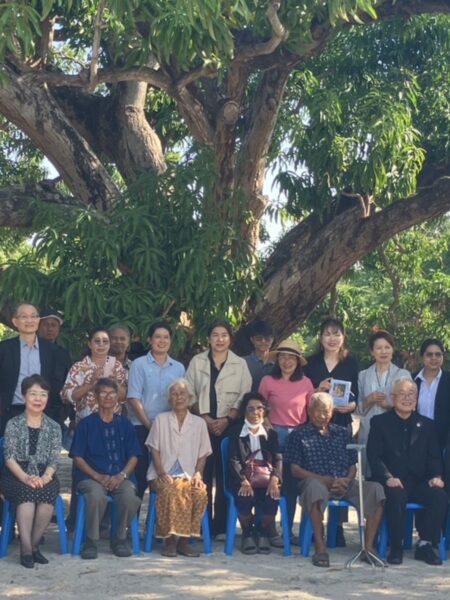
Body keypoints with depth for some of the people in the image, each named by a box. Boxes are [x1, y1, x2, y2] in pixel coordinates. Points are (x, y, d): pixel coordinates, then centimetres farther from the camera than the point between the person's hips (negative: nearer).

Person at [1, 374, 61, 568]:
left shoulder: (54, 427, 9)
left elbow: (54, 459, 1)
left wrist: (45, 477, -20)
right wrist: (26, 478, -23)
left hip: (44, 476, 2)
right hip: (16, 476, -2)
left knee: (48, 491, -32)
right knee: (27, 491, -34)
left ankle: (33, 544, -19)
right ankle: (26, 548, -32)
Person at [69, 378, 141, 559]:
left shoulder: (125, 425, 14)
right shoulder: (86, 424, 8)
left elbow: (133, 456, 10)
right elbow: (78, 457, 3)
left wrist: (121, 476, -9)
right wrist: (98, 476, -11)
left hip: (120, 477, 2)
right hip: (91, 477, -2)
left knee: (130, 496, -32)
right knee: (97, 496, -36)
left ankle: (120, 539, -6)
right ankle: (91, 541, -14)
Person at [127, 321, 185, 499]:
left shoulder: (178, 368, 9)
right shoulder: (139, 364, 0)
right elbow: (134, 398, -5)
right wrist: (149, 425, -9)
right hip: (142, 427, -3)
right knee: (140, 475, -3)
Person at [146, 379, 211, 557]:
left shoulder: (199, 423, 15)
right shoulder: (161, 420, 12)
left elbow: (203, 454, 13)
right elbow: (154, 449, 5)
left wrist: (198, 474, -5)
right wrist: (161, 473, -10)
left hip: (189, 475, 1)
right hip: (164, 475, -1)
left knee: (201, 493, -32)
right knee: (171, 491, -36)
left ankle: (184, 539, -21)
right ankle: (170, 539, -23)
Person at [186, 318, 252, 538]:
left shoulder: (240, 364, 9)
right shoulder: (197, 362, 11)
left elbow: (244, 397, 3)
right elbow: (190, 394, 6)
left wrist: (227, 419, -10)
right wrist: (204, 417, -7)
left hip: (229, 426, 0)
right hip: (202, 425, 0)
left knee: (224, 476, -3)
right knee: (203, 475, -3)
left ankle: (221, 526, 2)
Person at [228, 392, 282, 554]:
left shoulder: (271, 433, 17)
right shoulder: (236, 432, 10)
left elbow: (278, 459, 5)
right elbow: (233, 460, -3)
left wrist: (274, 479, -17)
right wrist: (244, 481, -20)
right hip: (243, 478, -1)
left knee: (272, 497, -30)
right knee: (245, 498, -33)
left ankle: (264, 535, -3)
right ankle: (248, 535, -5)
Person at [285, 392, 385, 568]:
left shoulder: (343, 433, 23)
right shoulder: (299, 435, 11)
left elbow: (353, 464, 19)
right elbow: (295, 469, 1)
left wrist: (348, 479, -6)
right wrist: (325, 480, -11)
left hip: (344, 484, 4)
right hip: (317, 481, -4)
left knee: (375, 488, -24)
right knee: (315, 486, -41)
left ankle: (368, 547, -22)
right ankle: (320, 548, -36)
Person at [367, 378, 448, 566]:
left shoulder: (426, 424, 18)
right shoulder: (380, 422, 8)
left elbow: (434, 457, 13)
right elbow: (373, 456, -2)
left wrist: (436, 476, -9)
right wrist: (388, 477, -19)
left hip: (419, 482, 3)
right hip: (392, 482, -3)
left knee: (440, 496, -27)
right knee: (396, 497, -36)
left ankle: (425, 545, -14)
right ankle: (396, 548, -19)